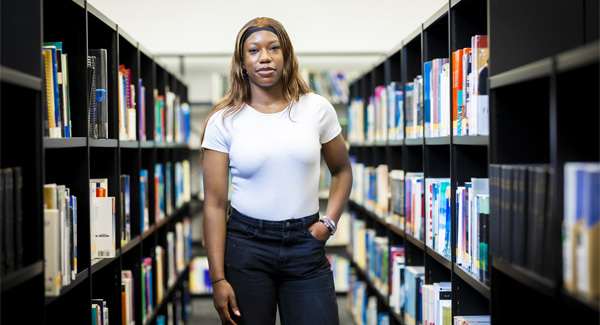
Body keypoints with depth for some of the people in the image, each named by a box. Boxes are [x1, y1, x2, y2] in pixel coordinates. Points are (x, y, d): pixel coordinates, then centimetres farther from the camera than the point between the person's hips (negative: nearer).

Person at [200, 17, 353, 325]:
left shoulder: (317, 108, 3)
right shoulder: (223, 122, -2)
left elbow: (342, 171, 18)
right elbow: (214, 205, -4)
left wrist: (329, 222, 3)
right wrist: (218, 279, -8)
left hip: (305, 245, 1)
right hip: (246, 244, -1)